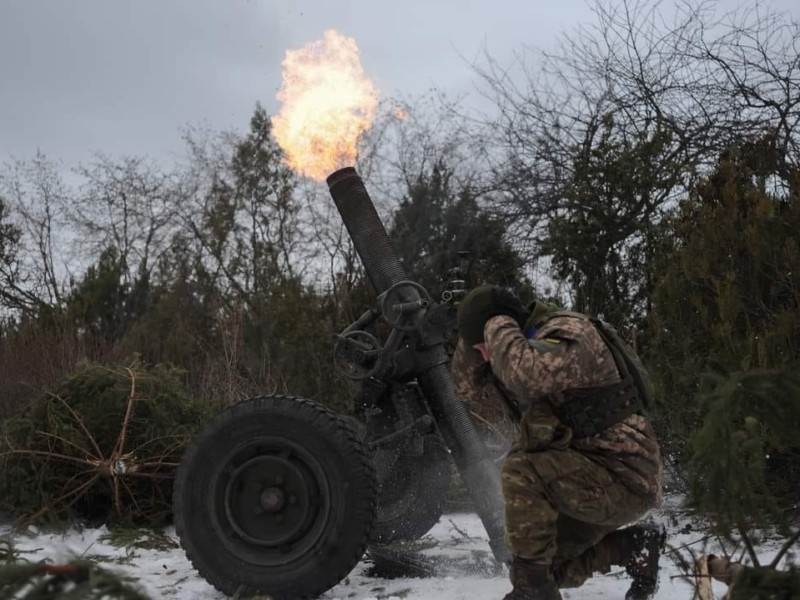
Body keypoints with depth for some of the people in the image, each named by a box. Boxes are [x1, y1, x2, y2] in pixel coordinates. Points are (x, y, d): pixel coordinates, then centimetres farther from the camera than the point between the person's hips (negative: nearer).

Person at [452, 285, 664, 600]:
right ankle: (634, 545, 17)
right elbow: (470, 387, 17)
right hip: (593, 478, 10)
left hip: (624, 474, -10)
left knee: (522, 471, -28)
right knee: (547, 566, 14)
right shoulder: (526, 352, 10)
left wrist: (497, 327, -19)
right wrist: (475, 341, 1)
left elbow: (525, 375, -37)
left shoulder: (568, 332, -17)